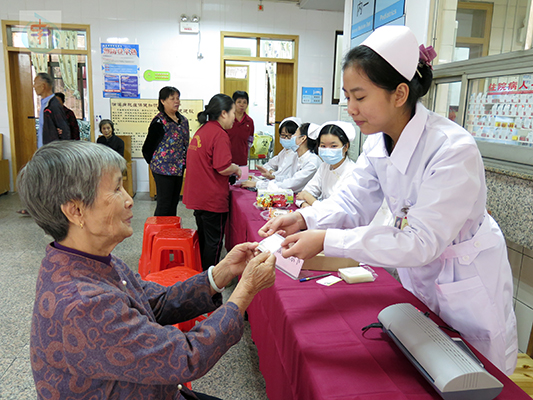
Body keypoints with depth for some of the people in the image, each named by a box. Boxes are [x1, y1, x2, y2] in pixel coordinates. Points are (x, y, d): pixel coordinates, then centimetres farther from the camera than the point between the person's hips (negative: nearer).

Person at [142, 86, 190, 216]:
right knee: (164, 204, -1)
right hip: (164, 169, -7)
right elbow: (147, 148, -10)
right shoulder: (159, 122, -13)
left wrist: (184, 163, 12)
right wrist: (154, 164, -1)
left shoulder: (183, 120, 9)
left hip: (179, 169, 7)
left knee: (174, 202, 15)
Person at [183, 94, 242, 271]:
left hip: (197, 195, 9)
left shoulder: (202, 130, 11)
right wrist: (236, 169, -4)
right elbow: (223, 168, -24)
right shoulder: (219, 134, -18)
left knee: (203, 238, 21)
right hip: (213, 199, -9)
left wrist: (231, 167, 16)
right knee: (214, 241, 5)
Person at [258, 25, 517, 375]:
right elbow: (352, 202, -6)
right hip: (418, 276, 6)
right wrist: (304, 219, -26)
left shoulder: (454, 149, -33)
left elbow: (422, 242, -34)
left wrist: (327, 241, -39)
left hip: (467, 284, -6)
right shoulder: (378, 142, -9)